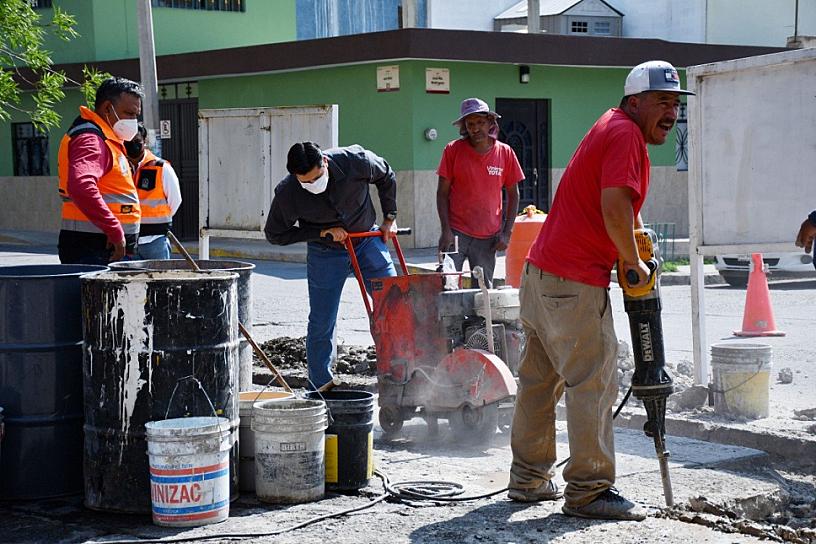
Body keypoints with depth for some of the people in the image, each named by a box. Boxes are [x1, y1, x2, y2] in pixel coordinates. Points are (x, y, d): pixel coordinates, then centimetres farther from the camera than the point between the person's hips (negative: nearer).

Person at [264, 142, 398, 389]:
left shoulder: (355, 161, -24)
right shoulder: (286, 193, -24)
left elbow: (386, 177, -1)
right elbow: (275, 234, -10)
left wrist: (389, 218, 0)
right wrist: (321, 233, -18)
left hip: (368, 241, 1)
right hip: (325, 255, -1)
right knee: (321, 324, 1)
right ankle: (320, 389, 15)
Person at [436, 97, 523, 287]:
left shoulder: (505, 153, 2)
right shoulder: (453, 150, -2)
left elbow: (513, 195, 9)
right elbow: (442, 193, 0)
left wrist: (506, 232, 1)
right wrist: (446, 230, -8)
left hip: (488, 238, 1)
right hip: (456, 233, -1)